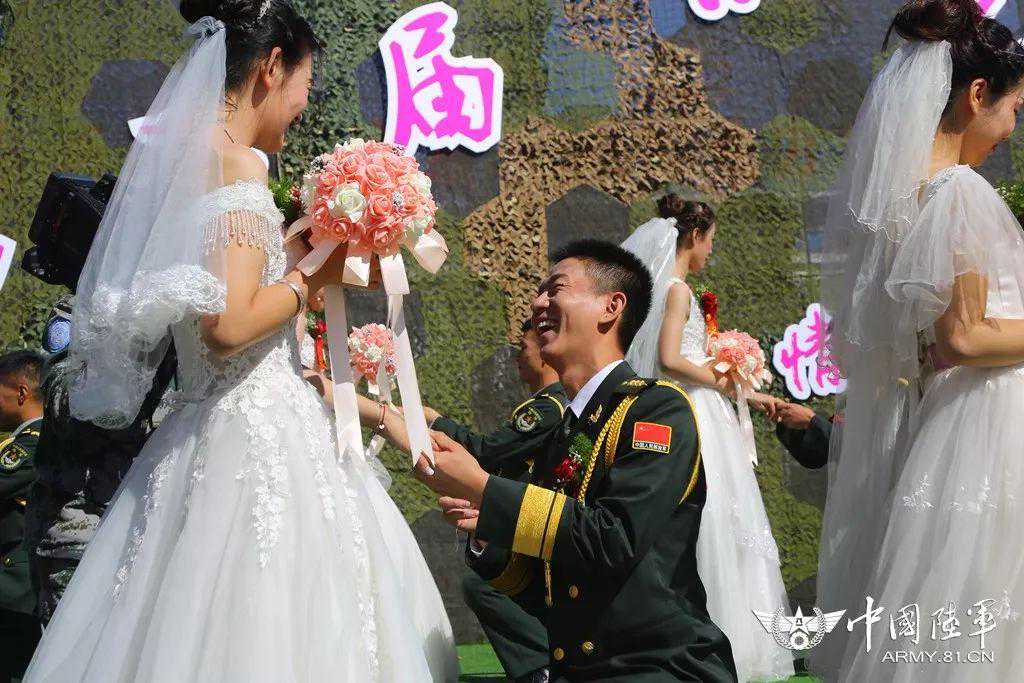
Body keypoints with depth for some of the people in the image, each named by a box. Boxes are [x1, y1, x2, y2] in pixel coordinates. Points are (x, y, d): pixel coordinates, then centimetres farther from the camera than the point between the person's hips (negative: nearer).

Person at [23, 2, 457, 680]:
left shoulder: (175, 155, 15)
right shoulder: (237, 161, -13)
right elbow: (229, 325, -22)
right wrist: (315, 275, -7)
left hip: (199, 433, 9)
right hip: (259, 438, -9)